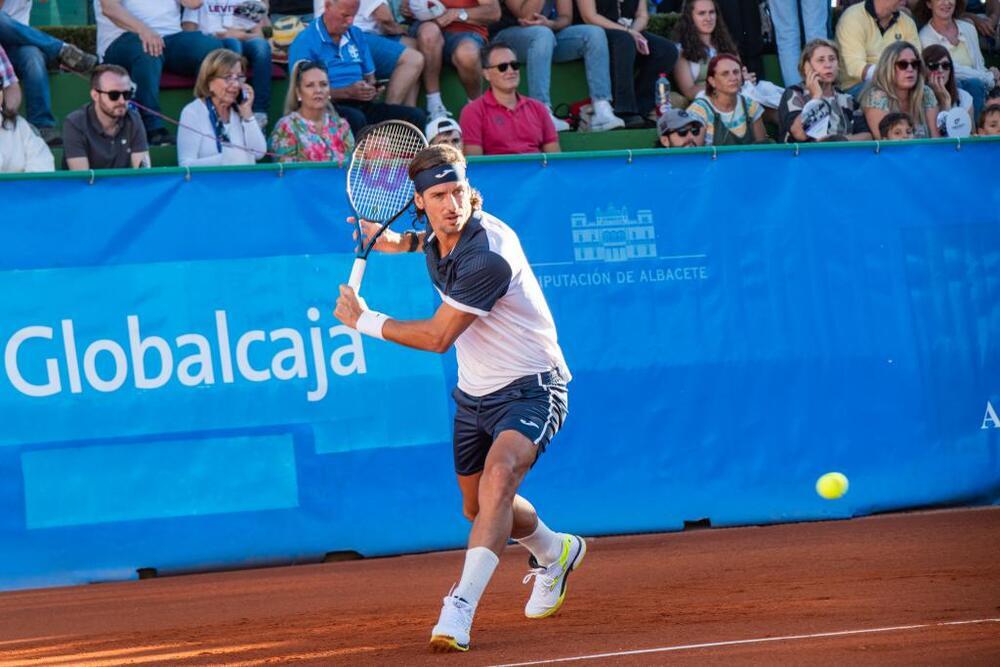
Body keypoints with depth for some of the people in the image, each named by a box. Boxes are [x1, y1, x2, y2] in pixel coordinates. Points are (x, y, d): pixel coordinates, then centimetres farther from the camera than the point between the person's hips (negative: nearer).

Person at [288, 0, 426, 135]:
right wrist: (348, 92, -20)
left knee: (416, 116, -15)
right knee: (355, 119, -41)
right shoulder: (305, 43, -5)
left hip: (360, 106, 7)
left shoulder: (356, 35, 17)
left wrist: (372, 89, -2)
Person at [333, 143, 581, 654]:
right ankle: (554, 553, 51)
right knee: (479, 510, 20)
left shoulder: (488, 256, -29)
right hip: (474, 394, 9)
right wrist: (400, 242, 7)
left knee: (498, 479, -33)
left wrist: (364, 321, -16)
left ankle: (460, 610, -40)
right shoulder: (438, 242, -2)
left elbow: (438, 337, -27)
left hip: (530, 387, -9)